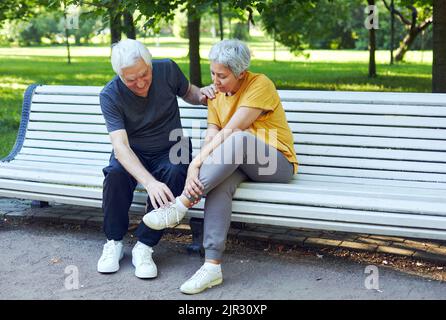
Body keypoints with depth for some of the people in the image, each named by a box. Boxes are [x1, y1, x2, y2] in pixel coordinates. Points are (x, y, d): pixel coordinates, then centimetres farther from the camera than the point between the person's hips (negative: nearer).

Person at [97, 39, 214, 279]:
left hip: (170, 150, 1)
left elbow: (188, 93, 13)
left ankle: (144, 246, -24)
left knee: (174, 172, -34)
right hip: (133, 153, -1)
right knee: (116, 174, -34)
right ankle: (114, 242, -12)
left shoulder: (167, 70, -11)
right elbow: (120, 146, -30)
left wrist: (201, 94, -14)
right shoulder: (110, 96, -18)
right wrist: (149, 182, -46)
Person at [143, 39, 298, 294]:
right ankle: (212, 266, -37)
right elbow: (211, 138, -6)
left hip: (277, 164, -5)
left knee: (238, 139, -37)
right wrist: (197, 169, -26)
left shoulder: (260, 85, -14)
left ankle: (180, 206, -33)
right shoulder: (215, 94, 8)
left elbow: (230, 131, -23)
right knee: (220, 182, -33)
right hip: (237, 163, 5)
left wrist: (196, 163, -26)